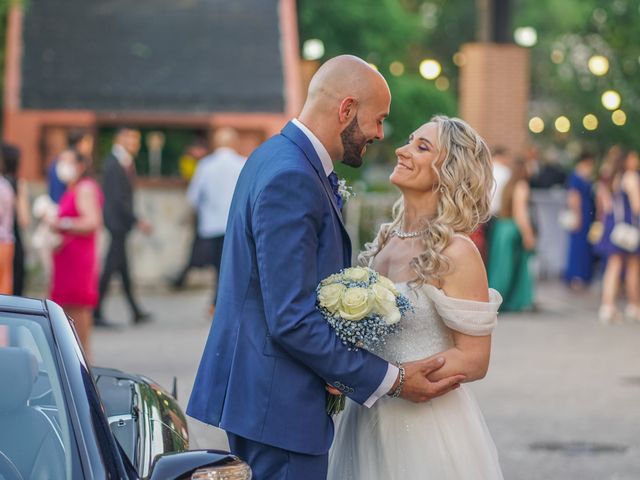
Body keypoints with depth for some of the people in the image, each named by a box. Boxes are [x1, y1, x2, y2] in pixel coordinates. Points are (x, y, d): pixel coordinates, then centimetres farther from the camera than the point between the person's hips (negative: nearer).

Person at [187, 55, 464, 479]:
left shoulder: (278, 157, 12)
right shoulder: (291, 180, -21)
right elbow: (293, 321, -24)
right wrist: (389, 380, -17)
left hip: (256, 392, 11)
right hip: (278, 401, -11)